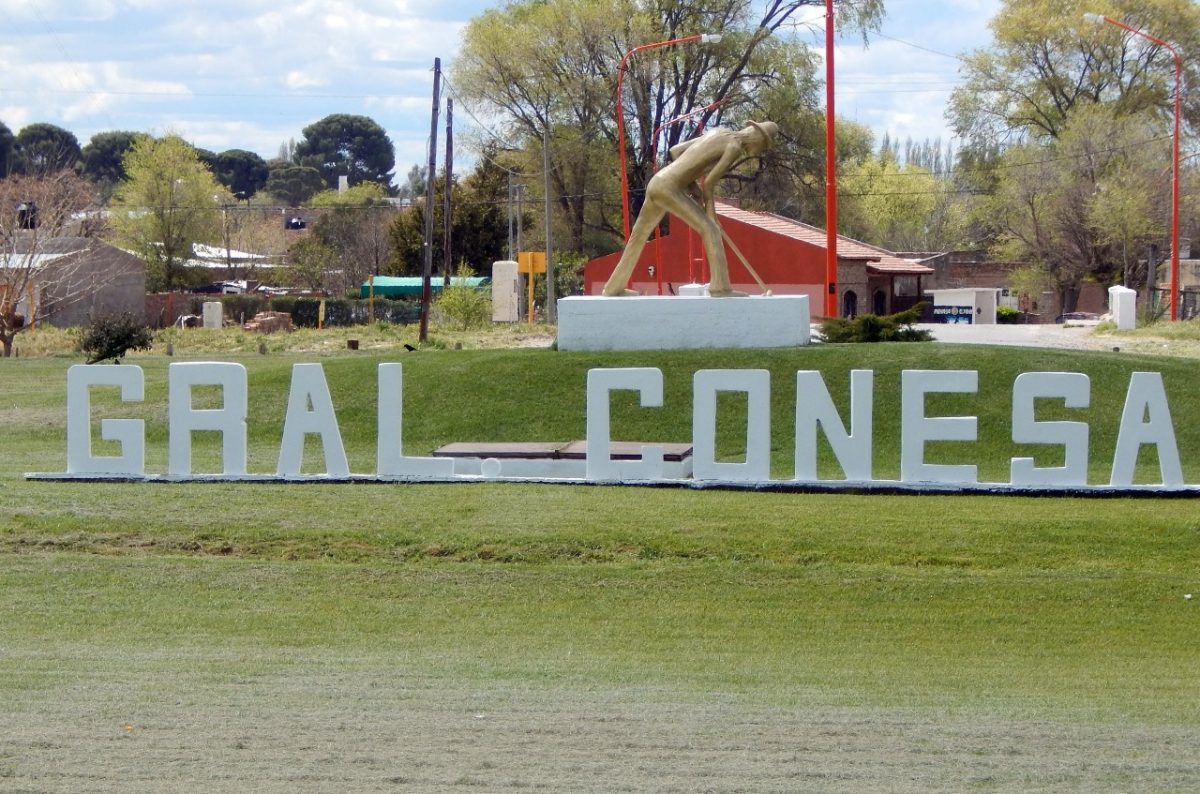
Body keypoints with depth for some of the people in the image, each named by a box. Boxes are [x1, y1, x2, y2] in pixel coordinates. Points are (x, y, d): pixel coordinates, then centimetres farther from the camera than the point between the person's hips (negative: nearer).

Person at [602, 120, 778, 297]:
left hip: (655, 183, 9)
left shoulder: (717, 133, 20)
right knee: (710, 229, -12)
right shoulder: (735, 146, -6)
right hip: (669, 188, -9)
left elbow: (675, 151, 23)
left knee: (639, 236, 22)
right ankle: (720, 287, -21)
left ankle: (613, 288, 33)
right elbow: (709, 183, -10)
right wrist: (711, 214, 2)